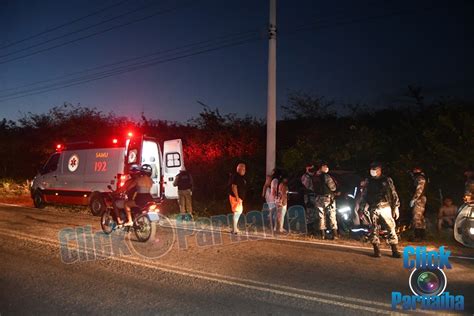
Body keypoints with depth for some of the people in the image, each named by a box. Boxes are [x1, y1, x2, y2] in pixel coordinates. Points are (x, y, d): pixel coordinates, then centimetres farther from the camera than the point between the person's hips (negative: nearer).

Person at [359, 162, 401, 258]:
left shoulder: (387, 180, 7)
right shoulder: (369, 182, 13)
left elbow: (394, 194, 5)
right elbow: (364, 196, 15)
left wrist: (396, 207, -1)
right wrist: (361, 209, 9)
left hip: (385, 207, -2)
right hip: (373, 209, 2)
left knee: (391, 227, -6)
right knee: (374, 229, 1)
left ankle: (395, 250, -1)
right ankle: (376, 250, 9)